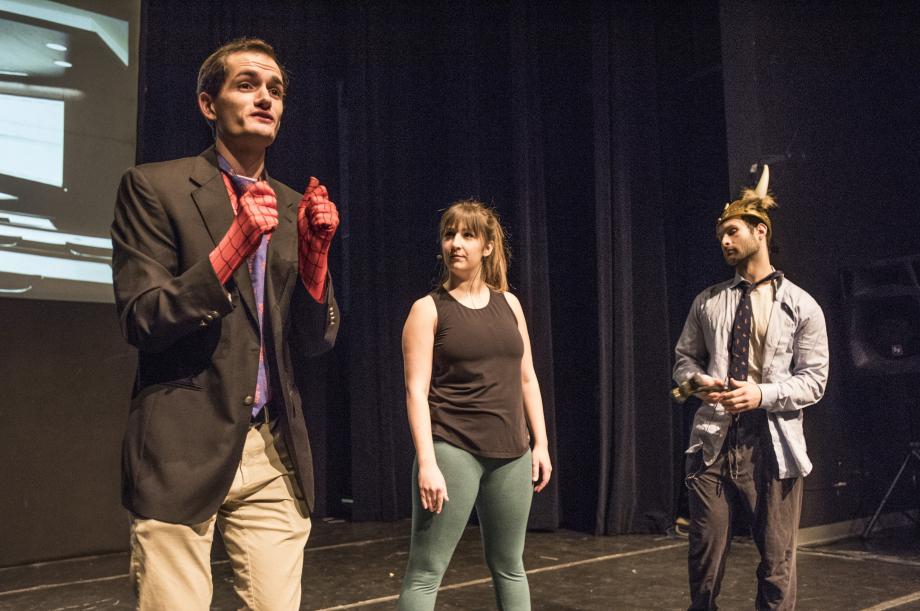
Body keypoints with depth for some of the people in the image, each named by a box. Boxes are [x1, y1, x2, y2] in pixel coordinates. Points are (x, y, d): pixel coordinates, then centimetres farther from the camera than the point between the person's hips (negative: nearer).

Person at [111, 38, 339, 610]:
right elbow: (141, 321, -9)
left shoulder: (296, 208, 12)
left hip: (277, 454, 4)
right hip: (183, 451, -4)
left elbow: (317, 339, 8)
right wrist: (235, 243, -21)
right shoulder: (155, 187, -1)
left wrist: (315, 250, -9)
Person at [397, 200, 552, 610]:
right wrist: (427, 462, -18)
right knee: (425, 572, -5)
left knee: (509, 567, 16)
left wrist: (540, 444, 9)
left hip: (511, 453, 5)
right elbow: (416, 390, -10)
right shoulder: (429, 309, -3)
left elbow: (527, 378, 13)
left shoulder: (508, 304, 10)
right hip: (452, 451, -5)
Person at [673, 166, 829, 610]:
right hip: (713, 440, 3)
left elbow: (813, 380, -3)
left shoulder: (801, 306, -1)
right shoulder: (707, 302, 10)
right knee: (705, 555, 9)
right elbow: (685, 357, 15)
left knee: (777, 560, 5)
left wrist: (762, 394, -18)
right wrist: (698, 380, -7)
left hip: (772, 444, -3)